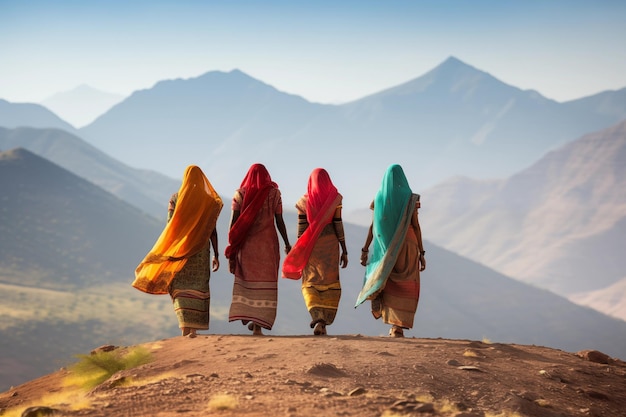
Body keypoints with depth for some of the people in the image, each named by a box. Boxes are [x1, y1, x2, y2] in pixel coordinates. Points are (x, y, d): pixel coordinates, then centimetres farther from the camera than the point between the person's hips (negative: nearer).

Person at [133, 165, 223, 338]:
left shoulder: (176, 198, -1)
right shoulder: (209, 200, -1)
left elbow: (169, 226, -3)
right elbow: (212, 230, -2)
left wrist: (164, 251, 4)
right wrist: (216, 255, 3)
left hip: (180, 248, 0)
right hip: (201, 249, 0)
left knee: (180, 288, 3)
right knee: (198, 288, 7)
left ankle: (186, 326, -13)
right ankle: (193, 326, 0)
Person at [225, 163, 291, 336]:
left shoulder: (240, 194, 2)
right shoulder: (274, 193, 1)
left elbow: (233, 221, -3)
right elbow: (280, 221, 2)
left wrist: (231, 246, 0)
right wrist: (287, 243, 13)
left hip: (245, 243, 1)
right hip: (267, 243, -1)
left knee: (246, 279, 16)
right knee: (265, 282, 0)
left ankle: (245, 315, 3)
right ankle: (258, 323, -7)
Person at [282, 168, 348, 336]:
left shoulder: (304, 201, 0)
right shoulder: (334, 198, -3)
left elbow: (300, 229, 0)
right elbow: (338, 225, -6)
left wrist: (298, 254, 6)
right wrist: (344, 251, -1)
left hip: (310, 245, 1)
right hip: (330, 244, -1)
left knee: (310, 285, 6)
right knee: (330, 285, 10)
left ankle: (317, 318, -19)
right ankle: (324, 322, -1)